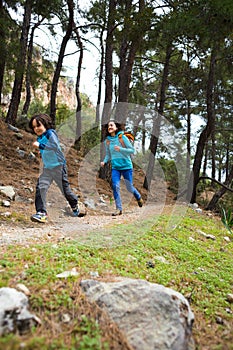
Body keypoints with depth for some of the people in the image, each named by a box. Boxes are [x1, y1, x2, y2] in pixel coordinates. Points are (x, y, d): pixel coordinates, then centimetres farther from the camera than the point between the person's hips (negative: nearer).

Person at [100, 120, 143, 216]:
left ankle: (138, 197, 39)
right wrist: (104, 161, -6)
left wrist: (120, 149, -22)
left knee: (129, 187, 6)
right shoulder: (107, 141, 5)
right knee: (115, 186, -13)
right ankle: (118, 209, -4)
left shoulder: (122, 137, -8)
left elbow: (132, 150, -8)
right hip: (115, 167, 3)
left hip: (126, 166, -3)